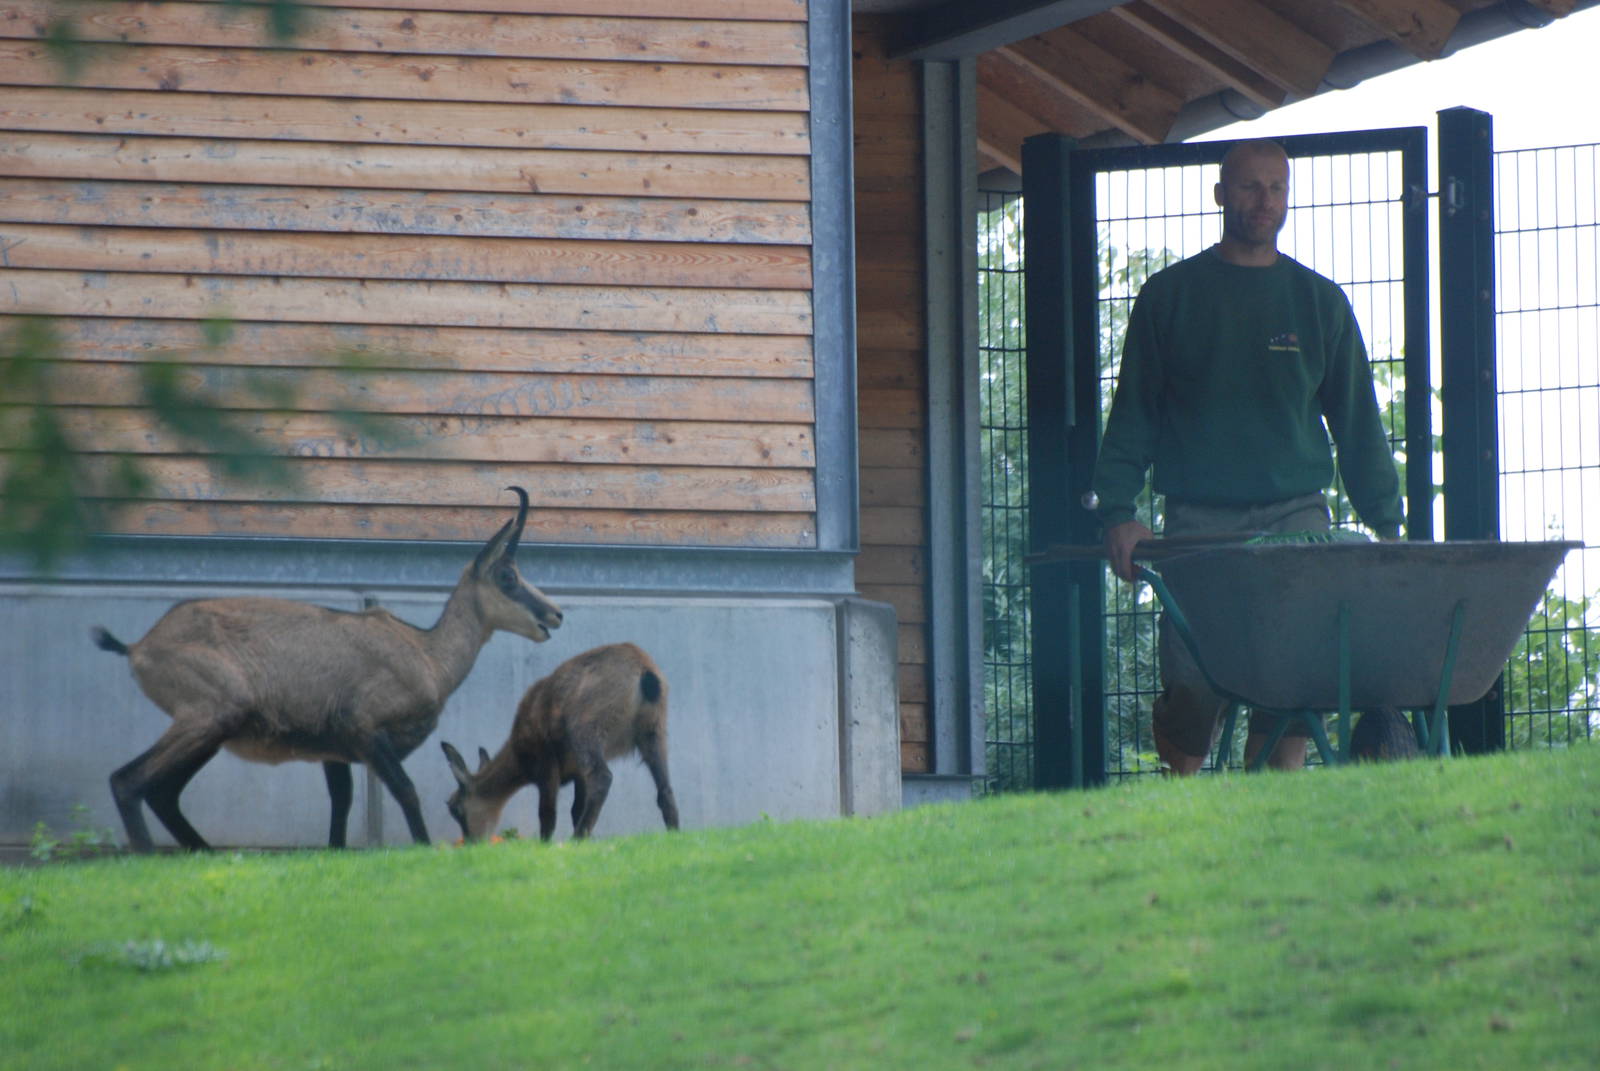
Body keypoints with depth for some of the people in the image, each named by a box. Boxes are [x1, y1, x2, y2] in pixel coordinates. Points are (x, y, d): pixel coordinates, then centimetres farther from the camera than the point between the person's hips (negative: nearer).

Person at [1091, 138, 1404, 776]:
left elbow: (1357, 422, 16)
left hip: (1298, 514, 1)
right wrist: (1118, 513, -4)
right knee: (1192, 689, -10)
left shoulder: (1318, 301, 14)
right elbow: (1132, 414, 7)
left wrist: (1386, 523, 9)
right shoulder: (1171, 295, 9)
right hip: (1200, 520, -1)